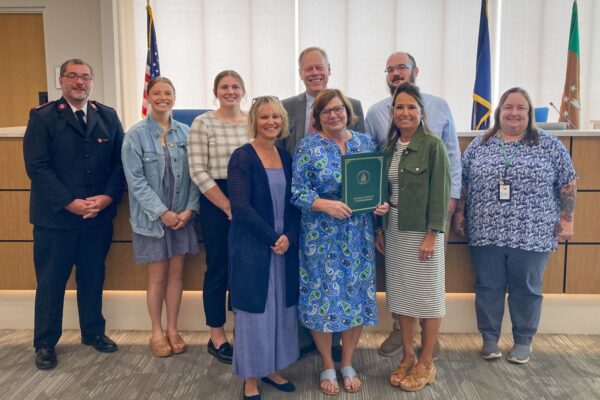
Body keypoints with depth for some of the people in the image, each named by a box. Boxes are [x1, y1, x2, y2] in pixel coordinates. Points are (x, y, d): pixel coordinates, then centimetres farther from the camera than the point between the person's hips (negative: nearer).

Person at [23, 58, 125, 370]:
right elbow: (37, 167, -11)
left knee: (93, 278, 15)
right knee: (50, 282, 8)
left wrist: (107, 197, -11)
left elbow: (120, 161, 3)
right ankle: (45, 343, 23)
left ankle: (93, 332, 32)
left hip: (98, 216, 3)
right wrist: (71, 203, -17)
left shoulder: (108, 116, 7)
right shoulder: (42, 117, -3)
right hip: (55, 217, -3)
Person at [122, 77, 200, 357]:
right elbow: (135, 179, -10)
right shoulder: (136, 134, -7)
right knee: (158, 276, 7)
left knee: (176, 273, 10)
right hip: (152, 216, -2)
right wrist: (162, 212, -15)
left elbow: (194, 174, 1)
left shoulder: (185, 132, 2)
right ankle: (157, 332, 24)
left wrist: (189, 209, -10)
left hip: (181, 215, 3)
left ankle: (172, 329, 25)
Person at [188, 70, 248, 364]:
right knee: (218, 269, 6)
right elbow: (198, 172, -9)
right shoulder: (203, 123, -4)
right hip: (216, 204, -3)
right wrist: (228, 207, -12)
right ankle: (217, 337, 20)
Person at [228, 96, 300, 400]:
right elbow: (240, 206, -17)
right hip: (251, 247, -6)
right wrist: (273, 237, -16)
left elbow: (293, 203, 7)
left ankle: (271, 369, 30)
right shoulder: (242, 157, -10)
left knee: (282, 308, 13)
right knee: (254, 310, 4)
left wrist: (289, 236, -9)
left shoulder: (286, 157, 8)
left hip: (285, 246, 6)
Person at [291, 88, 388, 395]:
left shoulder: (364, 142, 8)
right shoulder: (308, 147, -3)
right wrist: (324, 204, -24)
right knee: (323, 296, 3)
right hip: (321, 237, -3)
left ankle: (347, 364, 27)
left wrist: (382, 204, -9)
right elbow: (297, 191, -8)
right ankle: (327, 367, 23)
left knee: (357, 295, 8)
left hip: (358, 236, 3)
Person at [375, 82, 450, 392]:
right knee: (401, 294, 12)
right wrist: (380, 229, 10)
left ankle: (426, 363, 20)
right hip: (394, 230, 6)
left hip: (422, 230, -6)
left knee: (427, 295, 6)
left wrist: (431, 235, -16)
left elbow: (440, 193, -13)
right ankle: (408, 357, 27)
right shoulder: (389, 147, 8)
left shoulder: (433, 145, -10)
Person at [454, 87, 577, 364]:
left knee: (527, 289, 9)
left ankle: (523, 341, 24)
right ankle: (489, 338, 22)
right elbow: (462, 184, 11)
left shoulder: (549, 145, 2)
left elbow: (568, 184, 4)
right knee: (488, 287, 8)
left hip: (532, 235, -1)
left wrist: (566, 219, -1)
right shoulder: (478, 146, 7)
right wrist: (459, 214, 7)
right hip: (486, 234, 2)